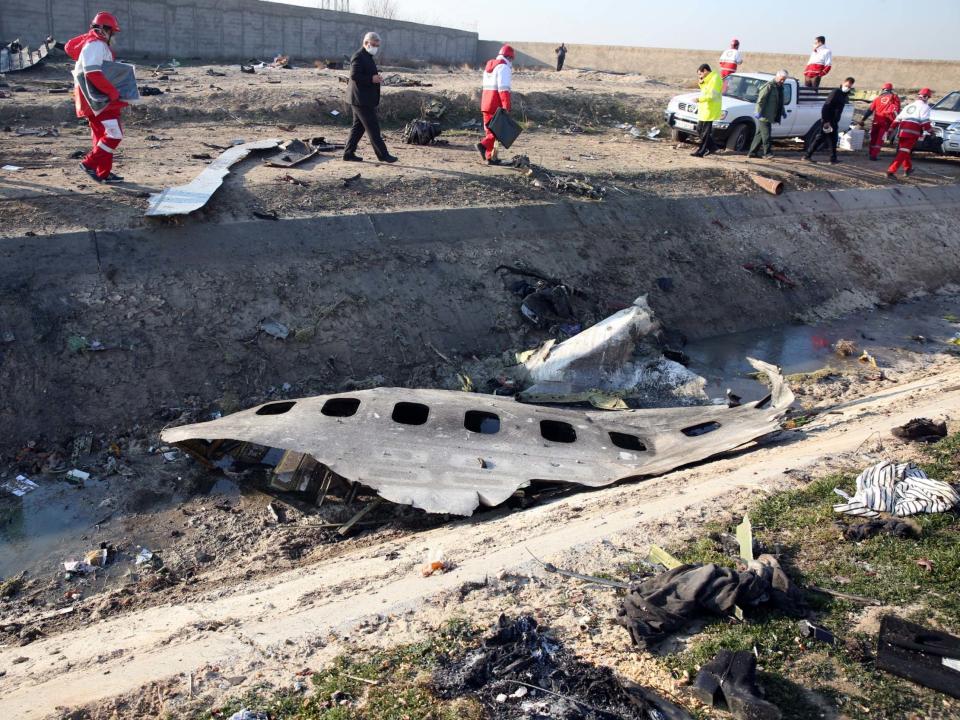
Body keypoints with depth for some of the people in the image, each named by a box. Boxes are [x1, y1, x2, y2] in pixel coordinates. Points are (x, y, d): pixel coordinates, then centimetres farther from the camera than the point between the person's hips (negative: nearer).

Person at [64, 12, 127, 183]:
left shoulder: (91, 40, 16)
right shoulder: (96, 45, -16)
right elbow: (93, 74, -28)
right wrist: (114, 92, -26)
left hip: (95, 98, 11)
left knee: (101, 136, 13)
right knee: (114, 133, -10)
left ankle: (104, 173, 17)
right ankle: (90, 163, -8)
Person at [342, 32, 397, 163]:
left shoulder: (368, 57, 19)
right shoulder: (358, 57, -14)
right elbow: (354, 76, -22)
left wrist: (376, 77, 11)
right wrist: (371, 79, -26)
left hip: (365, 100, 11)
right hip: (361, 99, -11)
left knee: (358, 127, 12)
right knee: (373, 128, -7)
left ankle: (349, 153, 16)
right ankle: (383, 154, -4)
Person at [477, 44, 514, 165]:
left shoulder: (489, 66, 19)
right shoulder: (504, 67, -9)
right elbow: (503, 89, -18)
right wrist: (506, 106, -20)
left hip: (486, 104, 8)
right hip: (497, 105, -8)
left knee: (491, 130, 13)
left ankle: (490, 157, 13)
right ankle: (484, 145, -20)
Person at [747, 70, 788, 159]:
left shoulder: (780, 87, 19)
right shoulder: (769, 86, -11)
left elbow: (780, 102, 30)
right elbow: (761, 99, -17)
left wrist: (783, 111, 24)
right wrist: (758, 111, -22)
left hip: (769, 116, 9)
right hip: (764, 115, -9)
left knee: (760, 134, 9)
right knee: (766, 135, -7)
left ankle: (752, 152, 13)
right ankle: (767, 153, -1)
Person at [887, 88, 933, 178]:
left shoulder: (909, 106, 25)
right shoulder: (924, 106, 3)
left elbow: (898, 119, 23)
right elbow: (925, 121, -8)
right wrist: (930, 130, 0)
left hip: (902, 130, 7)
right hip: (912, 133, -7)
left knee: (904, 150, 24)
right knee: (903, 152, -12)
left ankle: (908, 168, 37)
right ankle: (891, 171, -23)